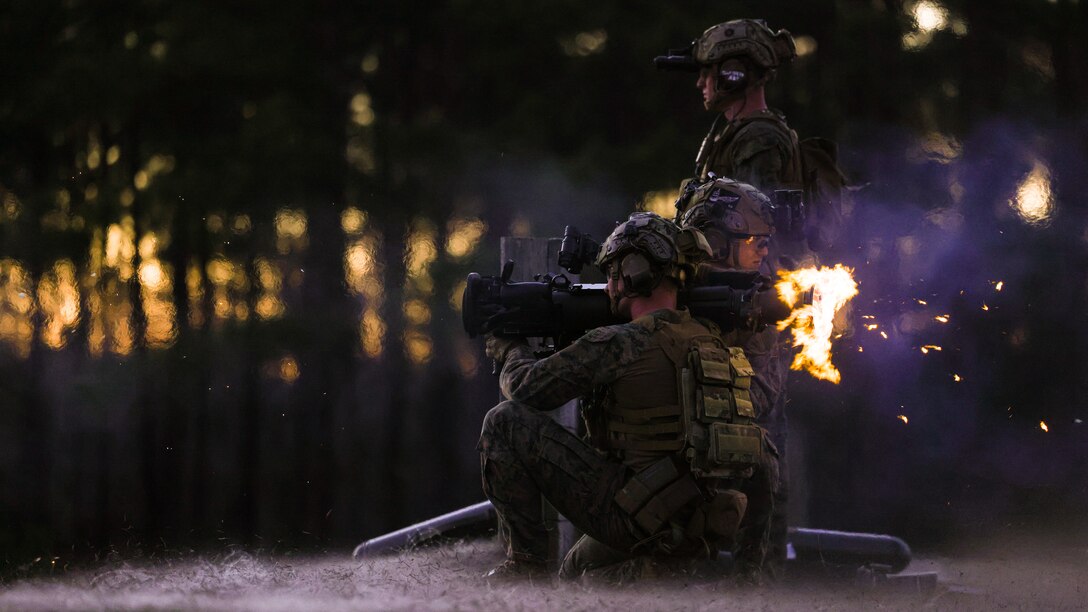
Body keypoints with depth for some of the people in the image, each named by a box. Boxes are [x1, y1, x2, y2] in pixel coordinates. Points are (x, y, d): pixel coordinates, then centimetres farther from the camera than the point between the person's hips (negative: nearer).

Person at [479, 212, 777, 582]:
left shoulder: (620, 344, -12)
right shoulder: (711, 342, 11)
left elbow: (527, 388, -4)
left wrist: (512, 352, 16)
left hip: (641, 519, -8)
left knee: (505, 422, -2)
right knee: (578, 566, 35)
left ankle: (524, 559, 0)